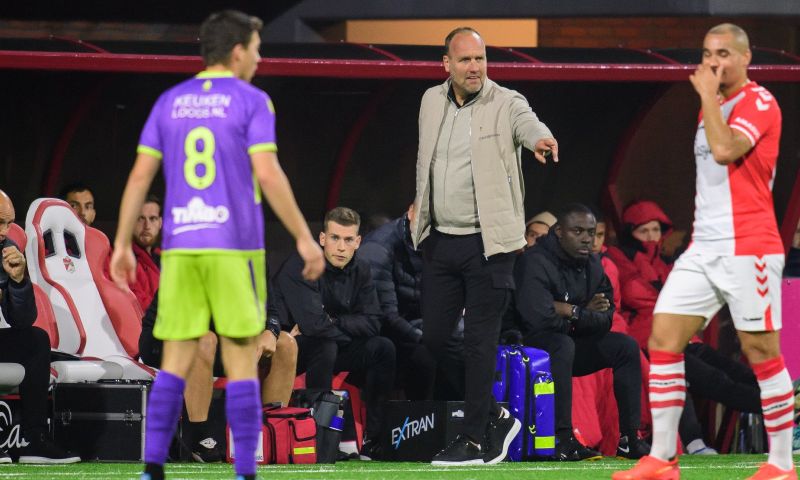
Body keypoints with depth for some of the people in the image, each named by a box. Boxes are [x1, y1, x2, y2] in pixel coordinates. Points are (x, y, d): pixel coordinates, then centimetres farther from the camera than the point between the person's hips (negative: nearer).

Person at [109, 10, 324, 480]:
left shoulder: (170, 103, 11)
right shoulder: (251, 102, -3)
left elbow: (140, 177, 8)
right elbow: (268, 175, -12)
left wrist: (122, 245, 12)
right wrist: (304, 238, -8)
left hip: (180, 248, 4)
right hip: (234, 247, -4)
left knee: (176, 362, 6)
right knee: (242, 362, 0)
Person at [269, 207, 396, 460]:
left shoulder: (360, 271, 1)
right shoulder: (300, 266, -22)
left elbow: (372, 323, -6)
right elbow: (313, 323, -32)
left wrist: (332, 322, -19)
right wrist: (348, 330, -15)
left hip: (331, 346, 7)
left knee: (383, 348, -11)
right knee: (325, 347, -36)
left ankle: (375, 440, -11)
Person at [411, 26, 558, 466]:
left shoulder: (506, 104, -8)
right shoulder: (431, 102, 9)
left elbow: (529, 125, -31)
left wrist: (542, 140, -52)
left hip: (487, 243, -6)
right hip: (440, 241, 6)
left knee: (479, 343, -5)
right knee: (432, 338, 7)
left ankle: (474, 439, 3)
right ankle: (495, 417, 22)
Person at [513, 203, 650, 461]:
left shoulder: (591, 264, 5)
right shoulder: (536, 262, -21)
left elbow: (604, 320, 0)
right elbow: (540, 317, -33)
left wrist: (570, 312, -18)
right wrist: (583, 314, -17)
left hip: (566, 346, 8)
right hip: (528, 346, -8)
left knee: (625, 346, -5)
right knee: (561, 344, -38)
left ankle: (629, 438, -7)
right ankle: (562, 439, -40)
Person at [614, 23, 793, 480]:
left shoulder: (758, 102, -8)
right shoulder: (714, 106, 17)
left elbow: (724, 149, -24)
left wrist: (707, 95, -15)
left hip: (748, 249, -8)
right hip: (704, 248, 8)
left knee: (762, 352, -4)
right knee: (663, 340, -1)